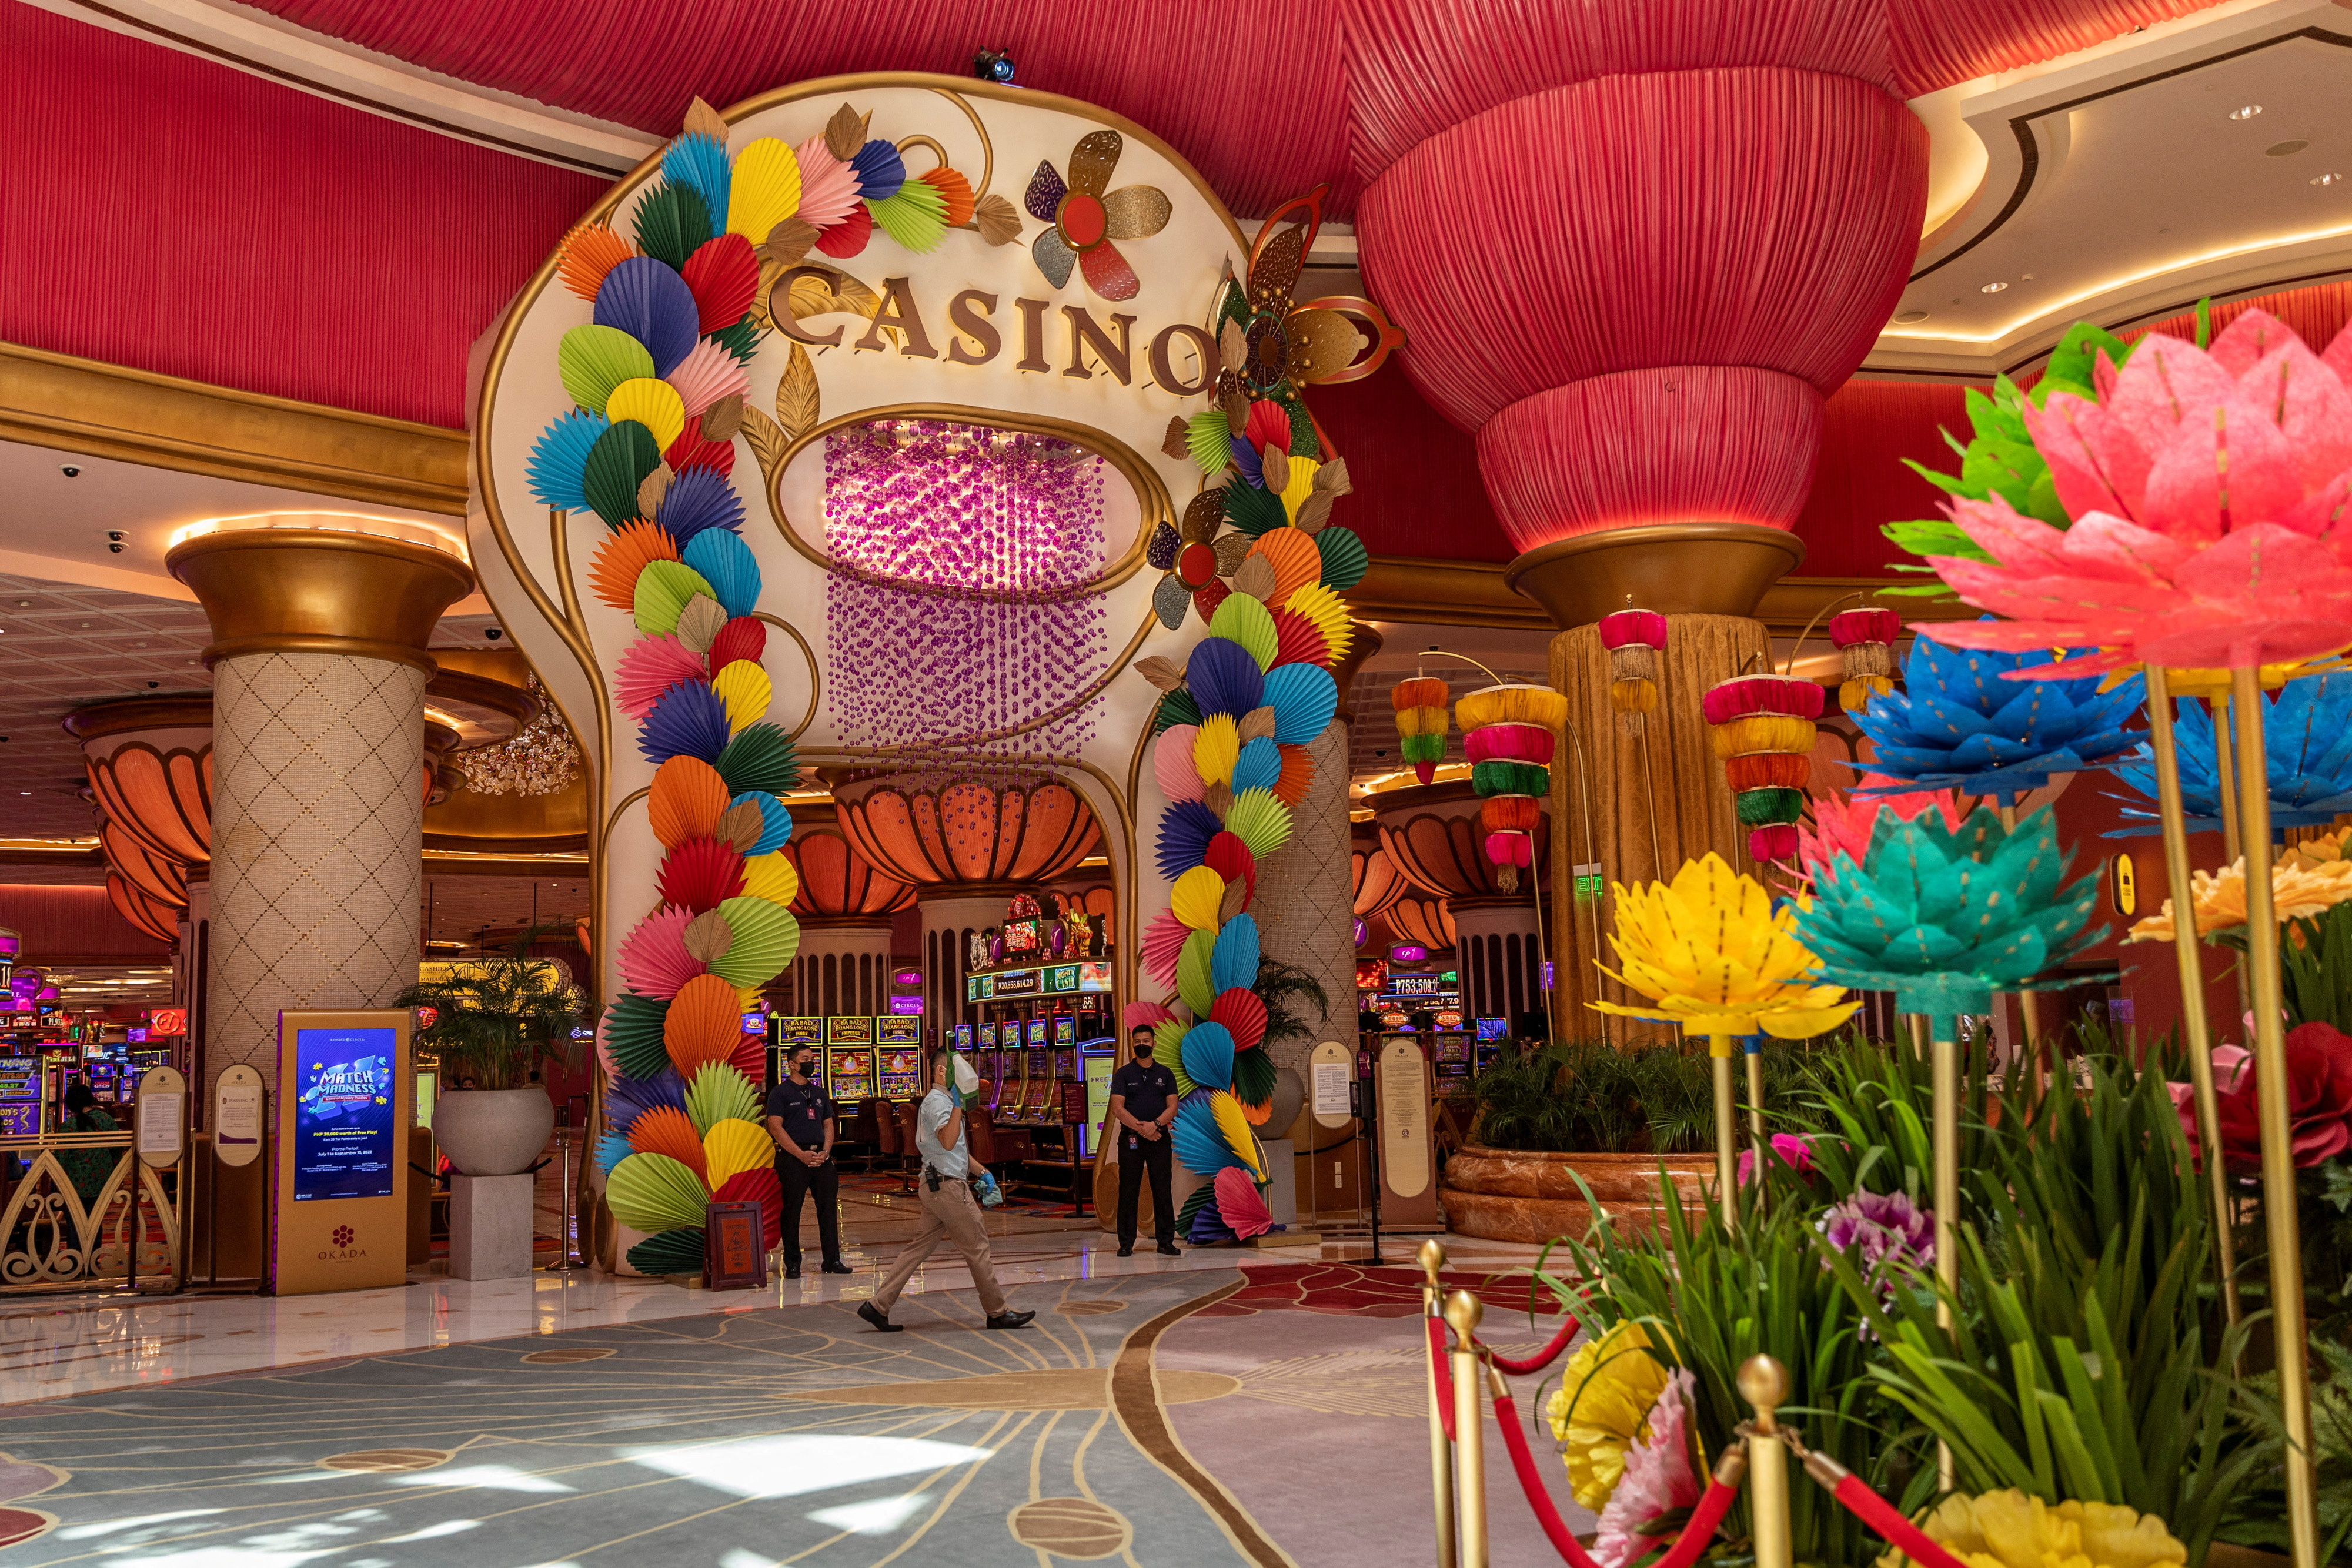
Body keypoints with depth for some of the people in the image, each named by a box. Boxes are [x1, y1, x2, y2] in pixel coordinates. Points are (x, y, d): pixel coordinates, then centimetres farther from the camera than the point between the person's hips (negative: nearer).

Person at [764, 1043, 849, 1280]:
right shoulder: (780, 1093, -1)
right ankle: (792, 1263, 7)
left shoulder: (820, 1093, 17)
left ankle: (832, 1260, 9)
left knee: (829, 1208, 3)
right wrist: (802, 1154, -16)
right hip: (792, 1158, -5)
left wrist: (825, 1152, -2)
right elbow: (775, 1127, -9)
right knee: (791, 1211, -1)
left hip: (821, 1158, 5)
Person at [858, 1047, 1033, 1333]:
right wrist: (958, 1104, -33)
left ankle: (878, 1306, 7)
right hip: (947, 1185, -10)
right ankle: (997, 1312, 6)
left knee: (920, 1247, 9)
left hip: (937, 1188, 10)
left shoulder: (945, 1101, 20)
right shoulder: (938, 1102, -14)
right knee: (977, 1246, -2)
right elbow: (948, 1141, -32)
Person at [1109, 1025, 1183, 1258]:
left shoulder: (1165, 1074, 10)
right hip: (1130, 1140, -1)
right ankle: (1126, 1244, 5)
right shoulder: (1123, 1074, 5)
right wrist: (1140, 1127, -17)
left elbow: (1172, 1107, 2)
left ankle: (1166, 1242, 5)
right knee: (1128, 1192, 0)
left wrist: (1155, 1124, -16)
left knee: (1162, 1191, 0)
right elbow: (1117, 1109, -5)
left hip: (1159, 1138, 1)